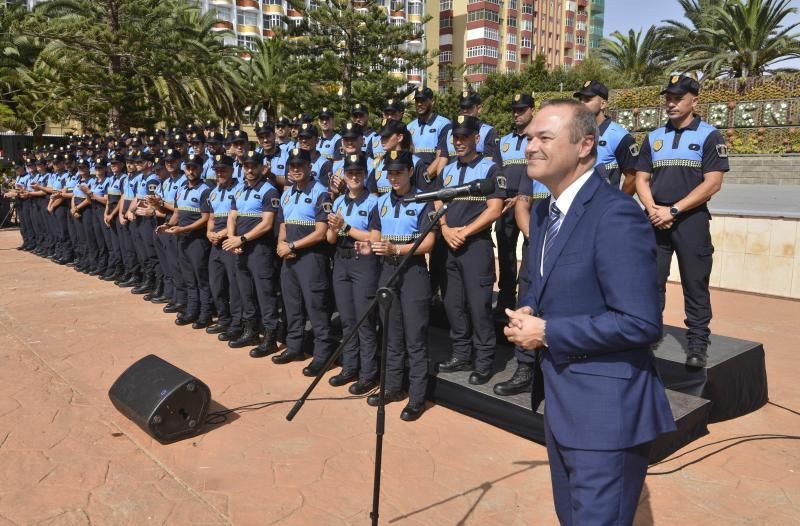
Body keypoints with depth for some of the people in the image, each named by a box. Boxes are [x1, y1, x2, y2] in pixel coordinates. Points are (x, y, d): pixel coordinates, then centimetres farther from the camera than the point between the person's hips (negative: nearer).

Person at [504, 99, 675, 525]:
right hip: (561, 400, 9)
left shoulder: (616, 214, -21)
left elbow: (641, 323, -25)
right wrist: (528, 313, -4)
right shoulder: (543, 212, 8)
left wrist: (547, 332, -20)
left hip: (606, 409, -9)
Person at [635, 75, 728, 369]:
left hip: (691, 221, -4)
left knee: (695, 285, 2)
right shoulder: (653, 138, 12)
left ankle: (697, 344, 11)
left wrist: (673, 210, -15)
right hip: (656, 221, 4)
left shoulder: (708, 136, -2)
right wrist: (652, 209, -9)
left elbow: (713, 183, -10)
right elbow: (641, 179, 10)